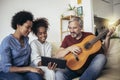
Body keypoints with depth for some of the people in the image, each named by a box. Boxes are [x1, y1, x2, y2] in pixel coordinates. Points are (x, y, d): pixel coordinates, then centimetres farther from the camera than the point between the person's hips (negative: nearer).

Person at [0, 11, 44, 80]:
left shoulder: (26, 39, 4)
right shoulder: (7, 41, -14)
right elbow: (6, 67, -18)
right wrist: (29, 68, -23)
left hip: (24, 70, 4)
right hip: (7, 72, -4)